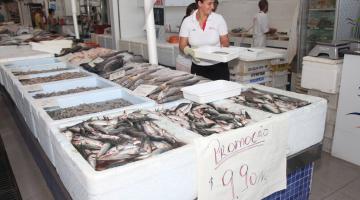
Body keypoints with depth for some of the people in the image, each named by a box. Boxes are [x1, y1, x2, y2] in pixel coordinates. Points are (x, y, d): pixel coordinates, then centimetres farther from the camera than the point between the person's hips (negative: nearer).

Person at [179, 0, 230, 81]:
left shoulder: (219, 19, -4)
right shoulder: (187, 21, -3)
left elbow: (225, 42, 1)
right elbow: (182, 45, 0)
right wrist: (189, 51, -20)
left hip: (218, 67, 0)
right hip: (197, 67, 1)